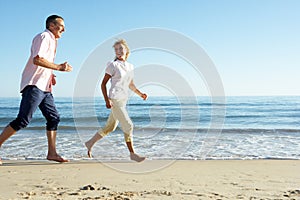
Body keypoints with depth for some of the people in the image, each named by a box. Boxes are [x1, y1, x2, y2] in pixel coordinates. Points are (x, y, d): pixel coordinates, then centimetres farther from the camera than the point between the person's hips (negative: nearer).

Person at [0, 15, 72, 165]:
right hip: (34, 85, -10)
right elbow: (37, 59, -22)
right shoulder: (44, 37, -6)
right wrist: (58, 67, -19)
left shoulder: (51, 40, 24)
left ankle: (52, 153, 9)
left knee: (53, 118, 5)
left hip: (44, 87, 10)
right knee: (23, 120, -13)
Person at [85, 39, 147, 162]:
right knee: (128, 126, -9)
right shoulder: (113, 65, -5)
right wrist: (107, 100, -15)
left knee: (110, 127, 13)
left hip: (123, 101, 7)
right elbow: (103, 84, -5)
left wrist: (140, 94, 10)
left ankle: (90, 143, 28)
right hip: (115, 100, -7)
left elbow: (131, 85, 24)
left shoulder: (130, 66, 14)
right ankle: (132, 154, 2)